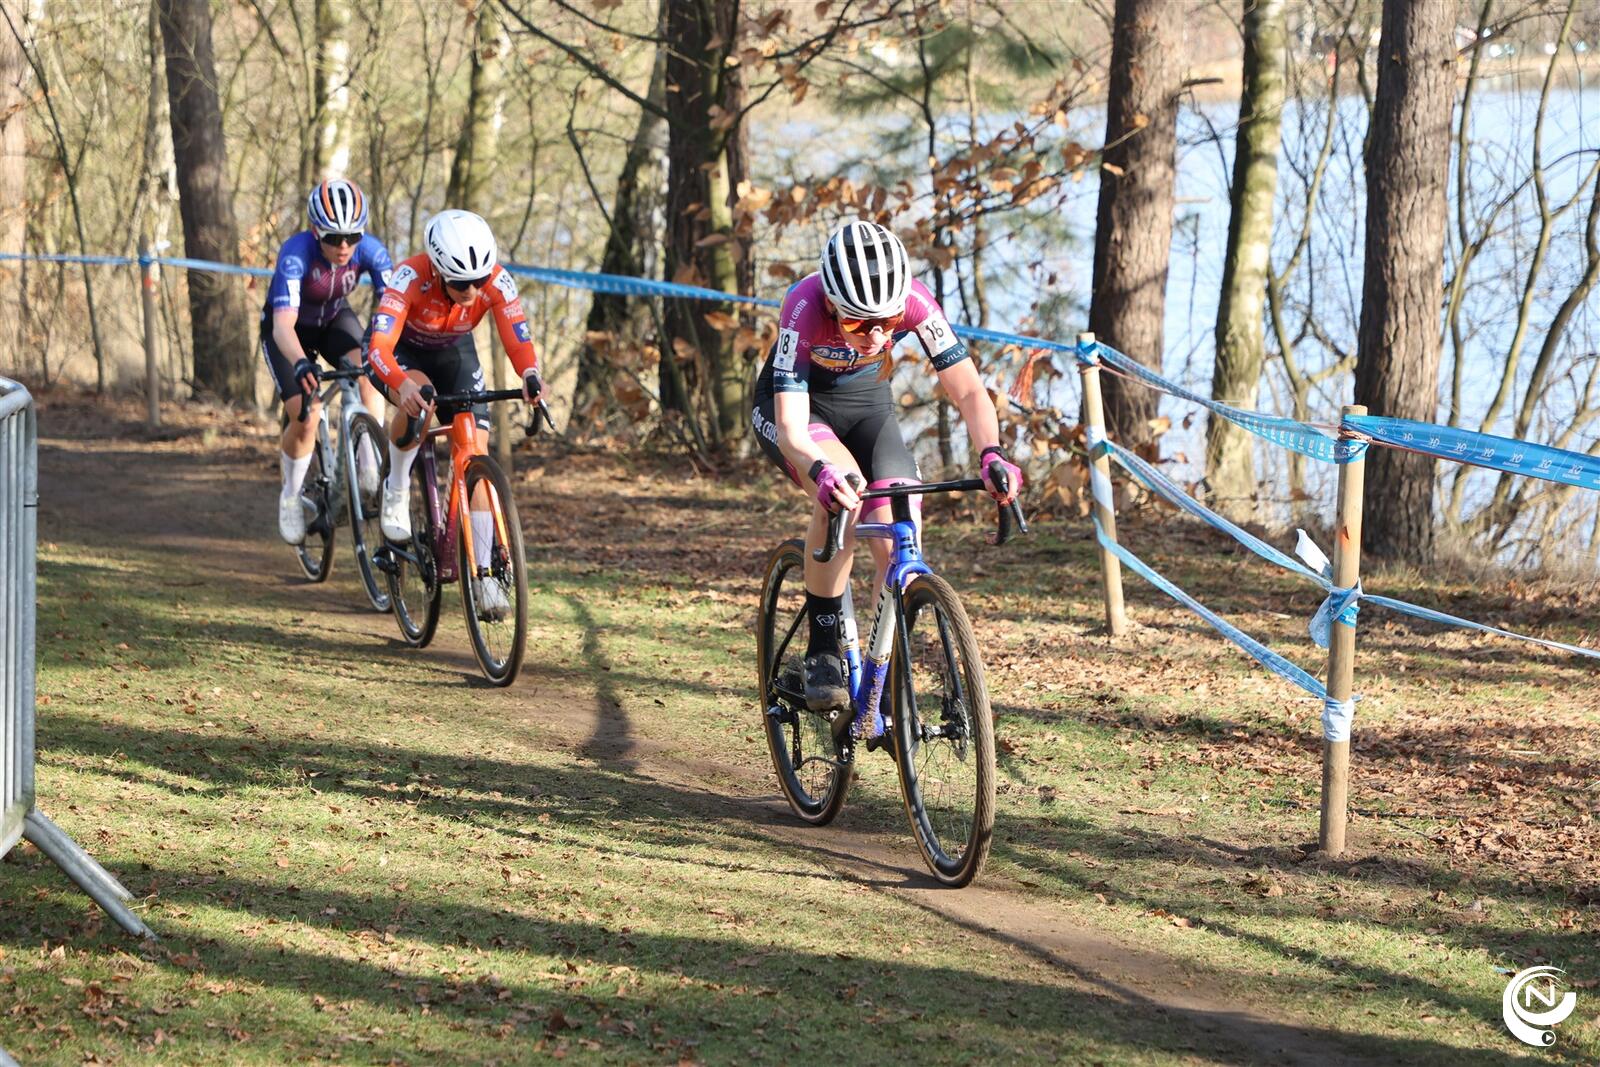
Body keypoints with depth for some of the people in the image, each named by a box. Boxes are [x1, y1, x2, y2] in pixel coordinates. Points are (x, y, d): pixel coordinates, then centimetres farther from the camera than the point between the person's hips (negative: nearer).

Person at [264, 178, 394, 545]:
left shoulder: (370, 250, -27)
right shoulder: (296, 253, -37)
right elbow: (284, 323, -47)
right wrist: (301, 363, -67)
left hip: (335, 320, 3)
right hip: (291, 330, -2)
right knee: (305, 418, -18)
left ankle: (371, 464, -21)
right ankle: (292, 495, 8)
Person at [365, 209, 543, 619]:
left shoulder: (496, 282, -31)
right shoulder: (410, 277, -39)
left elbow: (518, 339, -35)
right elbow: (379, 345, -48)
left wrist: (530, 377, -58)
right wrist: (402, 384, -67)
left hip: (454, 352, 3)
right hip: (401, 350, -3)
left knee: (476, 453, -11)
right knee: (417, 398, -37)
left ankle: (484, 574, -7)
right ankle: (396, 493, -11)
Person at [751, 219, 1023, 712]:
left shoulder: (914, 302, -30)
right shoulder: (805, 308, -37)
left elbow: (968, 390, -29)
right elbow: (792, 427, -41)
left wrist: (990, 453, -49)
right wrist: (821, 472, -62)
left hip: (866, 404, 3)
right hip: (795, 407, -3)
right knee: (843, 489, -34)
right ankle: (821, 653, -21)